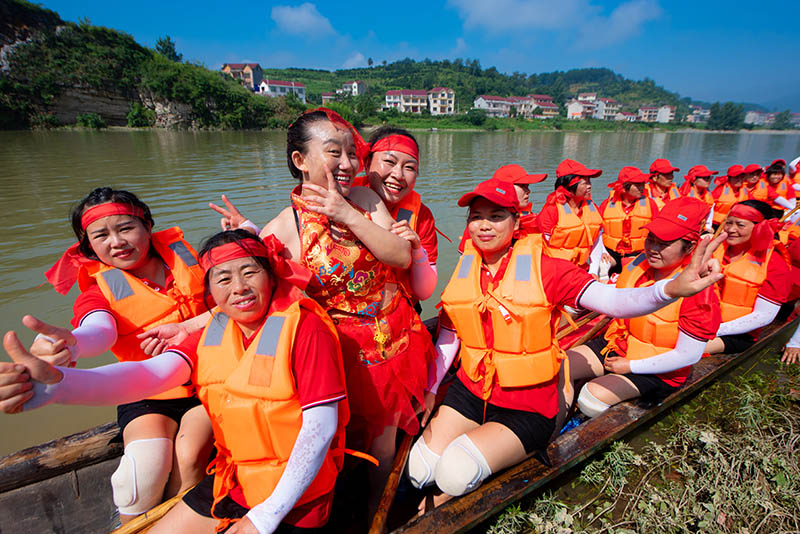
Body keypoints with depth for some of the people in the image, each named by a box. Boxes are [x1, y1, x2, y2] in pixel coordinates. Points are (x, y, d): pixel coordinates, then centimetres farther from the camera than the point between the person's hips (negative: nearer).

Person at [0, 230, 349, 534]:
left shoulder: (304, 327, -20)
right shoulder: (214, 331, 0)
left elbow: (320, 427, -20)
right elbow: (149, 373, -17)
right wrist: (55, 383, -35)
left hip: (294, 492, -5)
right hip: (232, 481, 6)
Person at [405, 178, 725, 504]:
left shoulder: (543, 269, -13)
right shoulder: (464, 272, -2)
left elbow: (614, 301, -25)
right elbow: (447, 340, 4)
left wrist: (673, 288, -44)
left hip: (527, 408, -4)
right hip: (470, 391, 4)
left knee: (455, 472, -19)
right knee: (417, 471, -5)